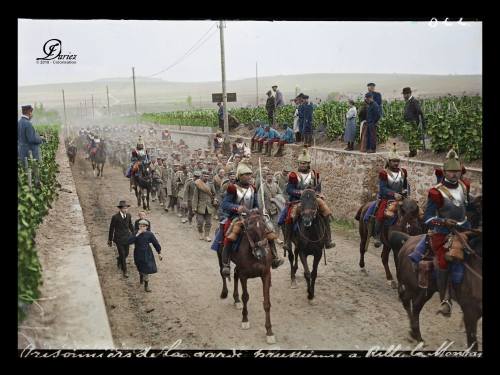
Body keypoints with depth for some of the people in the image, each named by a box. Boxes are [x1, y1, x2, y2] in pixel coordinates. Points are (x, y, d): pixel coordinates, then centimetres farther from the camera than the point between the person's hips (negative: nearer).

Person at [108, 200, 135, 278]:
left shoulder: (128, 215, -4)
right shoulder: (115, 217, -18)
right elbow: (111, 229, -8)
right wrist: (110, 240, -2)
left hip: (126, 238, 5)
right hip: (118, 238, -5)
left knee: (126, 254, 13)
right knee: (122, 254, -2)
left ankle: (119, 260, 47)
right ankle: (124, 270, 15)